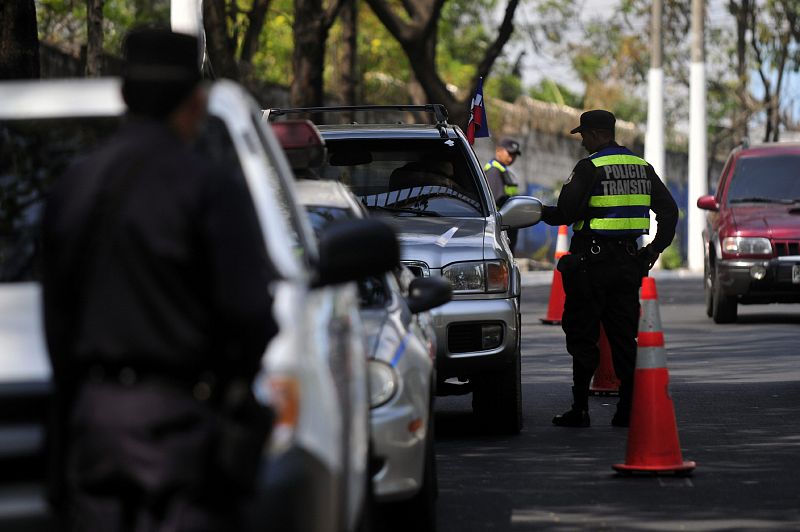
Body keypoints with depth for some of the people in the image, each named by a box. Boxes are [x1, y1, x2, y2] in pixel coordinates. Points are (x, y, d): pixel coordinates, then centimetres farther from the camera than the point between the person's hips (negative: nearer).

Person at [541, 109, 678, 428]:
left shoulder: (590, 168, -11)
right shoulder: (641, 167, 11)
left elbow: (567, 213, -17)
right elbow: (668, 211, 13)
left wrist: (542, 214, 2)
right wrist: (655, 249, 18)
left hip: (592, 262, -6)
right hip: (629, 262, 6)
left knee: (582, 337, 1)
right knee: (624, 337, 9)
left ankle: (580, 409, -1)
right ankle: (629, 409, 5)